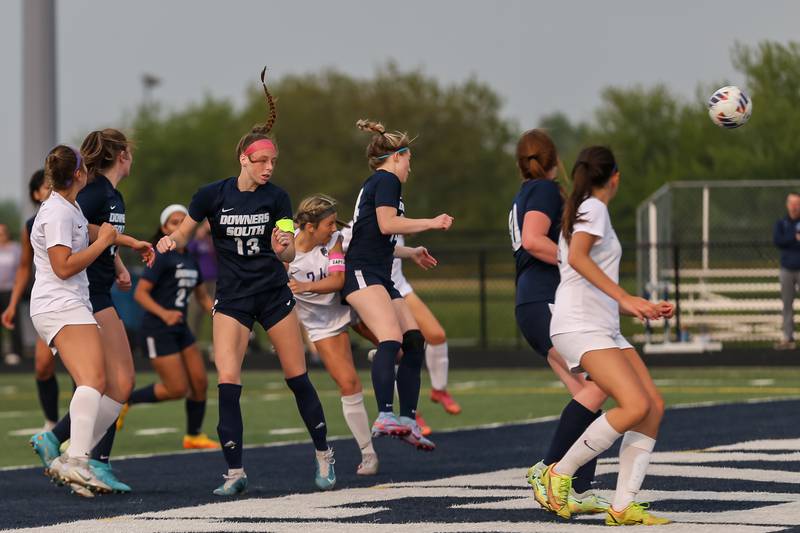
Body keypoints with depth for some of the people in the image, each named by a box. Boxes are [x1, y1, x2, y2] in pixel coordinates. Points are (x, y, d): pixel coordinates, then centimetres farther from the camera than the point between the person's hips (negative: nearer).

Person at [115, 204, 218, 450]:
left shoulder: (190, 261, 11)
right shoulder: (162, 258, -13)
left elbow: (203, 297, 20)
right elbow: (140, 293, -17)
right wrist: (164, 313, -30)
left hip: (180, 329, 8)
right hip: (158, 330, -8)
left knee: (200, 383, 3)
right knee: (177, 389, -10)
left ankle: (194, 436, 19)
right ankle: (126, 400, 10)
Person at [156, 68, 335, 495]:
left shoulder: (277, 197, -5)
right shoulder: (212, 196, -6)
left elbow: (288, 253, -4)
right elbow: (183, 235, 4)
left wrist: (282, 249, -27)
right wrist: (169, 241, -19)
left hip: (274, 294, 1)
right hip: (231, 297, -1)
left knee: (297, 377, 4)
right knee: (227, 381, -14)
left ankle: (323, 454, 23)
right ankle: (235, 472, -8)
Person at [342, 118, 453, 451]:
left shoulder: (373, 184, 27)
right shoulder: (387, 180, -2)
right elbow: (387, 224, -17)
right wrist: (430, 223, -7)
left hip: (379, 278, 11)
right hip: (362, 274, -11)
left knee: (414, 342, 5)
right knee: (391, 340, -28)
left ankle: (407, 421, 3)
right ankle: (385, 417, -42)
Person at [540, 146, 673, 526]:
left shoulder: (586, 210, 25)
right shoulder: (594, 208, -3)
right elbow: (577, 258, -22)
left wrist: (645, 309, 29)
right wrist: (625, 298, -24)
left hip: (604, 330, 10)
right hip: (579, 328, -10)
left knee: (654, 407, -3)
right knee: (635, 406, -23)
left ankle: (623, 506, -5)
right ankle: (560, 473, -9)